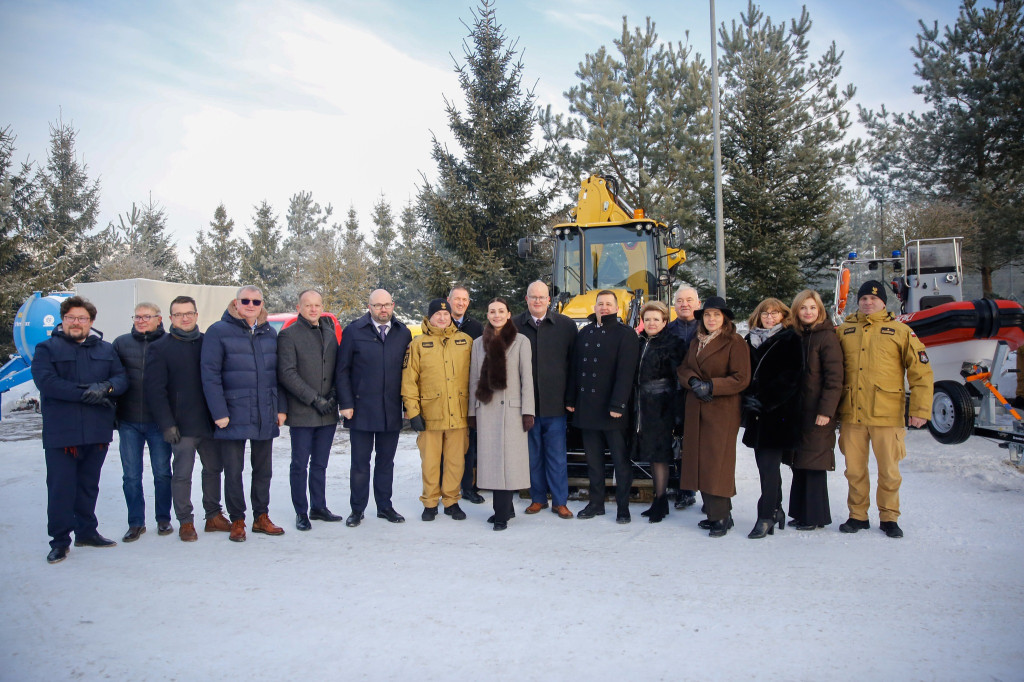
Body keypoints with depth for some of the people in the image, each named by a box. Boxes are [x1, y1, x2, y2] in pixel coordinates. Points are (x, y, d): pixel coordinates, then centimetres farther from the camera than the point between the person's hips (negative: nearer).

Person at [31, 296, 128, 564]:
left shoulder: (106, 349, 13)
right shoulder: (47, 349, 2)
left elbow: (122, 378, 4)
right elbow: (47, 382, -13)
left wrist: (106, 387, -19)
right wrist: (84, 393, -19)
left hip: (98, 431, 4)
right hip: (61, 432, -4)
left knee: (89, 485, 14)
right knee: (61, 487, -1)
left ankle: (86, 531, 27)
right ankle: (59, 540, 9)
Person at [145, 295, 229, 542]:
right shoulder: (160, 348, -2)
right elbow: (155, 390, -7)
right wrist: (167, 424, -14)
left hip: (209, 422, 4)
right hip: (181, 425, -4)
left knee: (214, 468, 12)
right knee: (182, 474, 1)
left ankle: (214, 515, 25)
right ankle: (185, 522, 14)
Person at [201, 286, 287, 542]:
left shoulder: (269, 333, 9)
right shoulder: (219, 332, -6)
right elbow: (210, 374, -10)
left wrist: (281, 407, 6)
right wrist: (219, 412, -15)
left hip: (266, 416, 4)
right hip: (234, 416, -4)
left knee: (263, 469, 13)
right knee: (233, 471, 5)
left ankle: (261, 517, 25)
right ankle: (237, 521, 18)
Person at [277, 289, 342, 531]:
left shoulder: (329, 332, 13)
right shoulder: (289, 334, -4)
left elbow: (338, 367, 13)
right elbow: (287, 374, -11)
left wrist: (333, 396, -2)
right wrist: (314, 399, -14)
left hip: (328, 412, 5)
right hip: (301, 413, -5)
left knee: (320, 464, 13)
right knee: (300, 464, 3)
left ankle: (318, 507, 24)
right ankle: (301, 512, 14)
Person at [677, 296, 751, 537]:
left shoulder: (735, 343, -6)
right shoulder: (696, 342, 17)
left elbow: (741, 379, -10)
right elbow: (683, 369, 15)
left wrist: (711, 386, -16)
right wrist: (694, 382, -6)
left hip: (722, 411, -7)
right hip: (696, 410, 7)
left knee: (717, 462, -8)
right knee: (699, 461, 6)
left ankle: (721, 517, 0)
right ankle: (714, 511, 16)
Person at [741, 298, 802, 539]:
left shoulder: (790, 340, -2)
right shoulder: (750, 340, 14)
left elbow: (790, 377, -10)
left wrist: (764, 401, -14)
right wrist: (748, 398, 1)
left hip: (779, 412, -5)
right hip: (756, 413, 6)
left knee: (769, 465, -8)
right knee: (765, 463, 10)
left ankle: (765, 518, -5)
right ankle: (775, 510, 24)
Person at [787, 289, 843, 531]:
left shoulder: (827, 337, -8)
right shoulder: (796, 336, 12)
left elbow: (834, 378, -14)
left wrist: (826, 411, -19)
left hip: (817, 412, -7)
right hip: (797, 411, 7)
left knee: (814, 463, -2)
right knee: (800, 462, 12)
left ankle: (816, 517, 8)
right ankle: (801, 512, 22)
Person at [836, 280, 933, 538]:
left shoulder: (900, 331, 3)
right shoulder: (843, 331, 9)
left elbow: (921, 372, 2)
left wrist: (920, 409, -4)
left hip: (887, 415, -2)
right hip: (851, 414, 2)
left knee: (889, 471, 5)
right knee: (854, 470, 9)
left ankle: (888, 518, 21)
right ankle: (857, 516, 23)